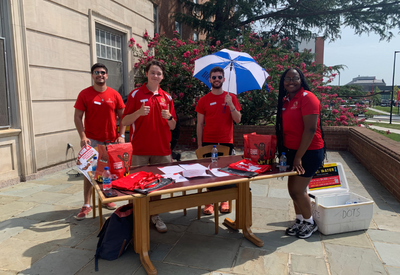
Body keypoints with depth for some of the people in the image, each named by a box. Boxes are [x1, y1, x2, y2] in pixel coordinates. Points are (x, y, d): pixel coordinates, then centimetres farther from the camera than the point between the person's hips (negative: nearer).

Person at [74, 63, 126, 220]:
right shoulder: (85, 94, -1)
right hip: (92, 140, -2)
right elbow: (77, 117, -2)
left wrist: (121, 135, -4)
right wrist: (83, 136, -14)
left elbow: (123, 116, 6)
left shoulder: (114, 95, 3)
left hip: (111, 140, 2)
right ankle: (86, 205, 8)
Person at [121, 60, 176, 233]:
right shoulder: (135, 94, 2)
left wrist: (169, 117, -10)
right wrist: (139, 112, -19)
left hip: (161, 149, 3)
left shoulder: (167, 97, 11)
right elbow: (125, 122, -2)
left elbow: (173, 126, 12)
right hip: (139, 150, -3)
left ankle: (154, 216, 25)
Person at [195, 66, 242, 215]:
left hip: (226, 142, 0)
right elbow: (200, 124, 4)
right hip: (208, 142, 0)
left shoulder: (231, 98, 5)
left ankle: (224, 200, 20)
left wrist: (230, 104, -16)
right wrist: (199, 145, 0)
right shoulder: (204, 100, 4)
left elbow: (238, 120, -1)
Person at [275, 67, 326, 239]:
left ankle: (309, 222, 21)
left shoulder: (307, 98, -15)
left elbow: (310, 129, -21)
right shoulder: (285, 100, 9)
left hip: (309, 152, -7)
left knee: (297, 190, -3)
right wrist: (284, 151, 9)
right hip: (292, 151, 7)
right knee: (293, 188, 13)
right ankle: (299, 220, 33)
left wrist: (298, 157, -19)